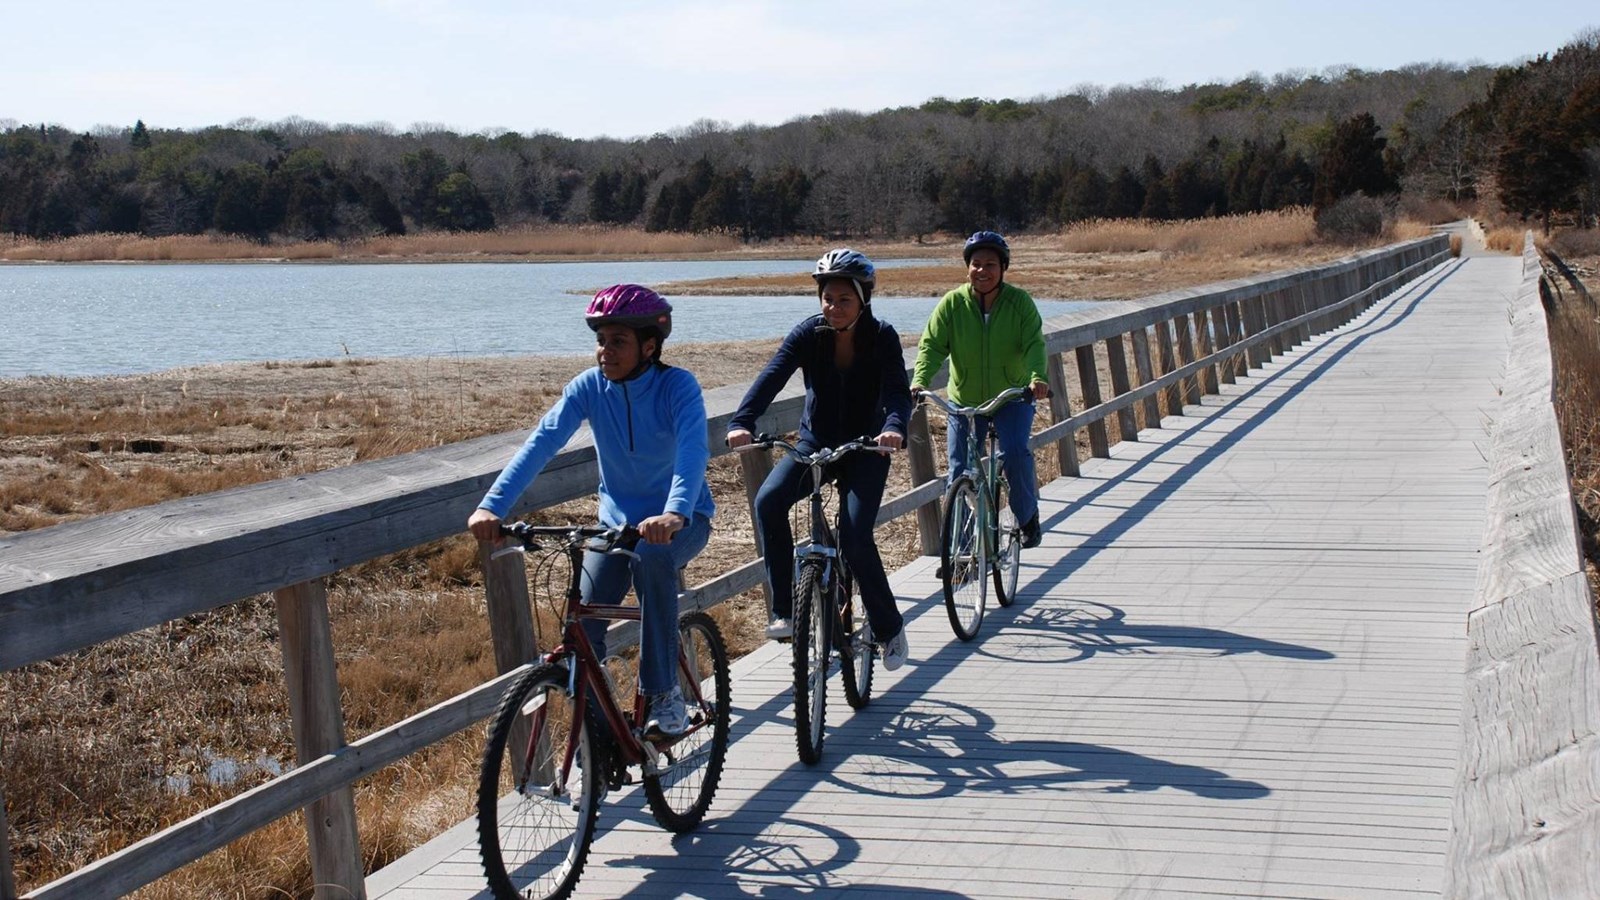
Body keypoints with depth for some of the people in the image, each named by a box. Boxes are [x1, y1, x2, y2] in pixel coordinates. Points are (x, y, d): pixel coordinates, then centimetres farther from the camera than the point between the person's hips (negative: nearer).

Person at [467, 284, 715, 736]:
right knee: (582, 622, -15)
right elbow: (542, 441, -21)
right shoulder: (590, 386, -9)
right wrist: (491, 505, -35)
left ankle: (664, 695, -24)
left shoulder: (678, 386, -18)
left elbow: (693, 449, -35)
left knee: (651, 556, -37)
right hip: (619, 518, 4)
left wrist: (674, 513, -55)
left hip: (681, 519, -3)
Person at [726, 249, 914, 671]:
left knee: (855, 535, -20)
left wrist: (895, 427, -49)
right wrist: (742, 422, -42)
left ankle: (890, 628, 1)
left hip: (865, 448, -2)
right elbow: (772, 376, -24)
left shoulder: (882, 337, -14)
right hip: (814, 443, 3)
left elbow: (897, 390, -25)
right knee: (768, 501, -24)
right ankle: (786, 610, -15)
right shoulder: (808, 334, -11)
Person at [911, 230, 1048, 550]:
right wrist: (920, 380, -33)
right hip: (964, 401, 2)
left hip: (1012, 398, -2)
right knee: (959, 474, 0)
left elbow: (1034, 344, -18)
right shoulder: (952, 303, -8)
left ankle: (1028, 515, 2)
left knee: (1016, 452, -24)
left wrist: (1037, 377, -39)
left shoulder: (1020, 302, -9)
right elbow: (932, 345, -14)